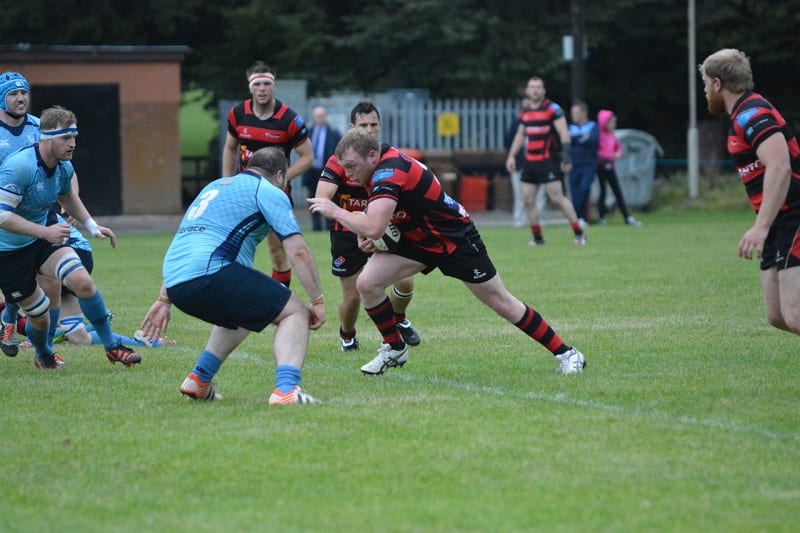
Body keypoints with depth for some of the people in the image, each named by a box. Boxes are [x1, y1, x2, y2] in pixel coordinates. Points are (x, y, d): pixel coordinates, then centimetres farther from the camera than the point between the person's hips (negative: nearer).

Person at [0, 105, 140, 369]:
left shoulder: (64, 167, -3)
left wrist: (91, 225, 10)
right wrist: (45, 232, -36)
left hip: (43, 237, 6)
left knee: (82, 281, -18)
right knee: (39, 315, -1)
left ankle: (112, 346, -4)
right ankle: (43, 355, 34)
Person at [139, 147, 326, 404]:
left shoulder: (216, 186, 30)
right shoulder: (269, 192, 7)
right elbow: (298, 251, -3)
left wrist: (164, 300, 33)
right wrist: (318, 300, 3)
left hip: (175, 283, 8)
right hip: (208, 273, -8)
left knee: (242, 314, 34)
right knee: (295, 313, 0)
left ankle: (198, 380, 28)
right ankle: (286, 389, -22)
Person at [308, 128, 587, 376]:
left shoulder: (388, 172, -32)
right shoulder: (384, 159, -5)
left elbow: (373, 228, -44)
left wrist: (335, 211, -30)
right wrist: (367, 233, -6)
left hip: (456, 239, -8)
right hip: (418, 239, 8)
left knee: (502, 303, 2)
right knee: (367, 283, -9)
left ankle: (564, 352, 16)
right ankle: (394, 349, 9)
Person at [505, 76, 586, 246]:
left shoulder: (552, 109, -7)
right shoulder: (525, 113, 13)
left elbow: (564, 132, -10)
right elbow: (520, 135, 24)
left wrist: (566, 155, -18)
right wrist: (511, 156, 17)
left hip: (548, 161, -7)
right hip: (530, 162, 7)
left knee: (557, 197, -11)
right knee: (528, 199, 3)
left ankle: (579, 232, -1)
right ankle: (537, 237, 13)